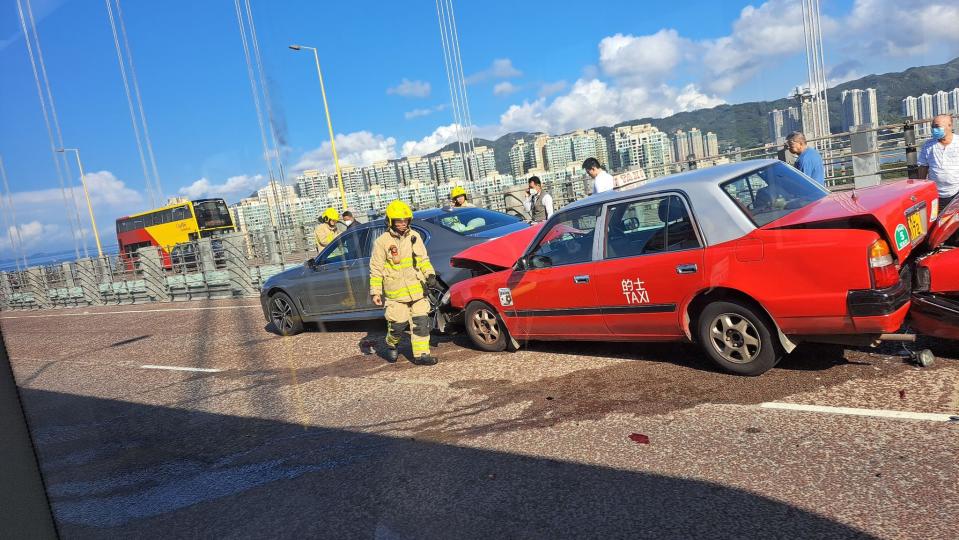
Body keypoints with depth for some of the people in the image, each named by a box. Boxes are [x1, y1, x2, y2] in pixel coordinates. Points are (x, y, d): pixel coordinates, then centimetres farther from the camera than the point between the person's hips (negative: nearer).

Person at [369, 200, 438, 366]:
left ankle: (421, 354, 11)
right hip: (395, 293, -4)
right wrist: (375, 292, -6)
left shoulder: (414, 236, 6)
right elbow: (376, 270, -3)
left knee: (421, 323, 2)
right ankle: (391, 346, 30)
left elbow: (423, 259, 15)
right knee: (398, 324, 0)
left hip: (418, 290, 4)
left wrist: (430, 274, -1)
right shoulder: (382, 242, -6)